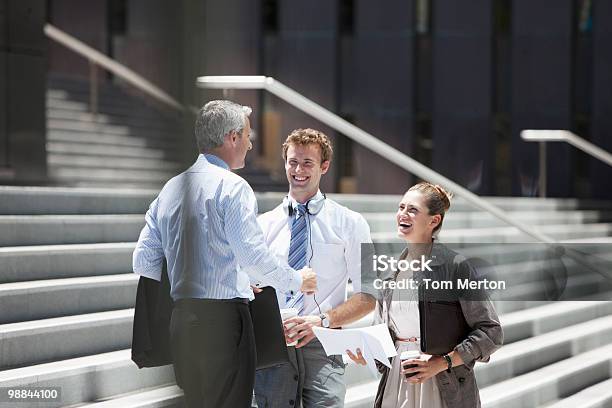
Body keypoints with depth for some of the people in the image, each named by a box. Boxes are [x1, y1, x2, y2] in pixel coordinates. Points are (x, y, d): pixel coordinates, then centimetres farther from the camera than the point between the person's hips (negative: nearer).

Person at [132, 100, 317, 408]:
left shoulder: (170, 188, 15)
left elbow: (143, 261, 15)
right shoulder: (232, 186, -8)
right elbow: (255, 257, -15)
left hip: (181, 318, 8)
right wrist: (296, 281, 2)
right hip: (223, 318, -8)